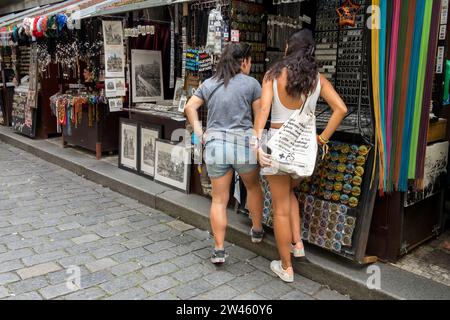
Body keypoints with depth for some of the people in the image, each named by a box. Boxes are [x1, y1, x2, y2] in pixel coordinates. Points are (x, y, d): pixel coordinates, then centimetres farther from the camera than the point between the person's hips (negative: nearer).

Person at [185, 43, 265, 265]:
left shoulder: (208, 84, 10)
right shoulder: (251, 83, 0)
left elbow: (189, 107, 7)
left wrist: (198, 132, 7)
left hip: (214, 144, 3)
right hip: (243, 143, -2)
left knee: (219, 200, 10)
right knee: (253, 187, 24)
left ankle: (219, 250, 11)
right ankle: (257, 231, 39)